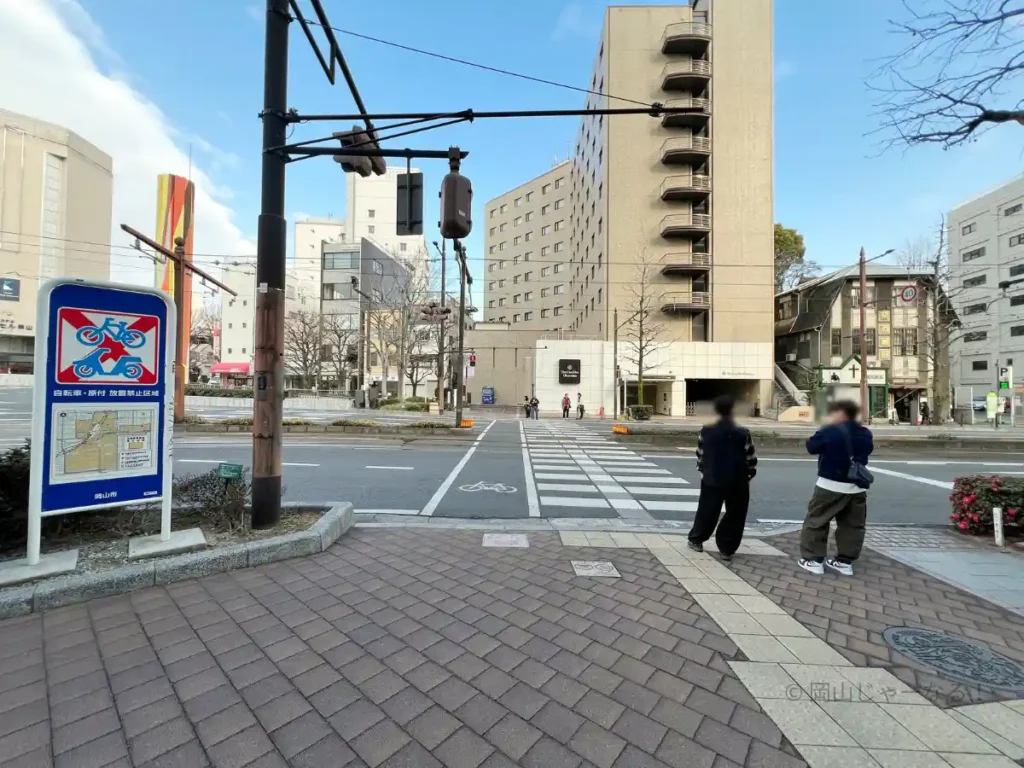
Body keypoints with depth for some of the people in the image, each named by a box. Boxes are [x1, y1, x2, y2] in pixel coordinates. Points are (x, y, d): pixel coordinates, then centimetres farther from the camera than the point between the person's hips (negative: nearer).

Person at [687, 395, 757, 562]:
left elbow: (700, 455, 3)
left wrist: (703, 472, 17)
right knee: (734, 516, 12)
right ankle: (727, 549, 16)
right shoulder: (743, 434, -11)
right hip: (737, 483, -2)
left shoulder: (706, 431, -5)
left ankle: (696, 540, 27)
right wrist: (748, 476, 12)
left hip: (711, 480, 2)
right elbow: (751, 460, -4)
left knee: (707, 511, 15)